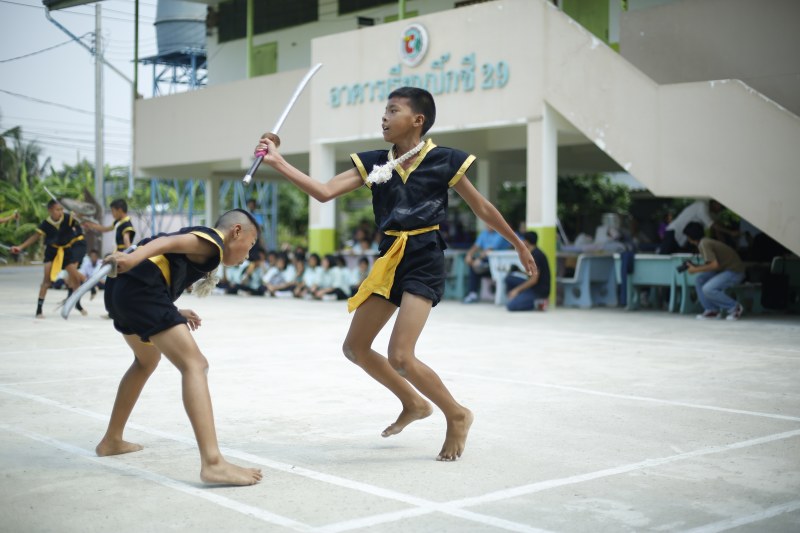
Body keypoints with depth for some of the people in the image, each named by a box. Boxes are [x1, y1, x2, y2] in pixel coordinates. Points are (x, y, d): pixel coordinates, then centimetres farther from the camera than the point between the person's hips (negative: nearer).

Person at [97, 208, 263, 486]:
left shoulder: (200, 238, 29)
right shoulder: (213, 242, 1)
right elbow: (171, 241, -18)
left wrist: (174, 313, 22)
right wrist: (135, 257, -34)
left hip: (120, 288, 11)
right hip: (141, 288, -11)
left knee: (148, 360, 33)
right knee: (195, 365, -16)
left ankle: (111, 441, 44)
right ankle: (212, 463, -28)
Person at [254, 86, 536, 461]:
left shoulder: (443, 161, -7)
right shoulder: (374, 162, 4)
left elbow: (483, 209, 4)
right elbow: (325, 192, -5)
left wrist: (519, 246, 13)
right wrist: (278, 163, -15)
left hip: (424, 261, -6)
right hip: (390, 259, 7)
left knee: (400, 357, -17)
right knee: (355, 348, 10)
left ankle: (456, 415, 8)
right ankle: (414, 404, 31)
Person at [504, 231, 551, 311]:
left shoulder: (536, 255, -18)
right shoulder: (534, 253, 12)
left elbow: (534, 280, -21)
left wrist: (517, 290, -14)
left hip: (540, 291, -10)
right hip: (534, 286, 10)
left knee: (511, 306, -20)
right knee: (510, 277, 8)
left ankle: (537, 303, -12)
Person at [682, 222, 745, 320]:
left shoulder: (704, 244, -18)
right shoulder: (706, 241, 10)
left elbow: (714, 265, -26)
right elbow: (711, 263, 14)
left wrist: (696, 270, -16)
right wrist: (695, 266, 6)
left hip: (735, 271, -10)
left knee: (708, 289, -22)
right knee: (699, 280, 4)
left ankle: (734, 307, -5)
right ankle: (712, 310, 5)